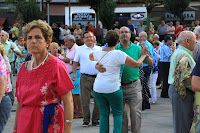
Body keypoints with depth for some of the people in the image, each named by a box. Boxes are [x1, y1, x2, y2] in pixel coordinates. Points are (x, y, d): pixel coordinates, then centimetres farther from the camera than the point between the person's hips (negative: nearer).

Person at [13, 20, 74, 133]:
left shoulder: (57, 66, -8)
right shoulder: (24, 67, 9)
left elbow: (68, 101, -11)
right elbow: (20, 102, 14)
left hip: (49, 123, -5)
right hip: (25, 122, 5)